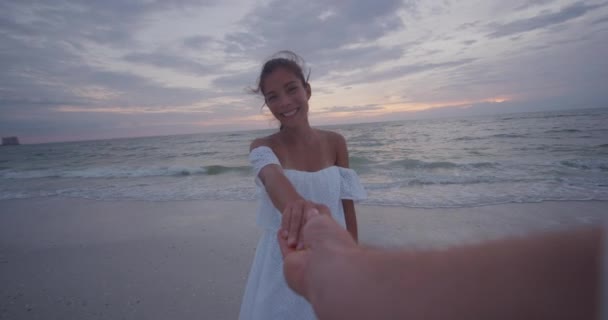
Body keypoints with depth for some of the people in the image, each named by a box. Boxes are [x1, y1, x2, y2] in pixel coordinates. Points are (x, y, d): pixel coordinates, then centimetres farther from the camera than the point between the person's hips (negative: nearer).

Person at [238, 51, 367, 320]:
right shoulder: (262, 147, -10)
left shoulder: (335, 143, -6)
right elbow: (272, 177, -34)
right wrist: (294, 206, -55)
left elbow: (347, 209, -1)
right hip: (282, 260, -1)